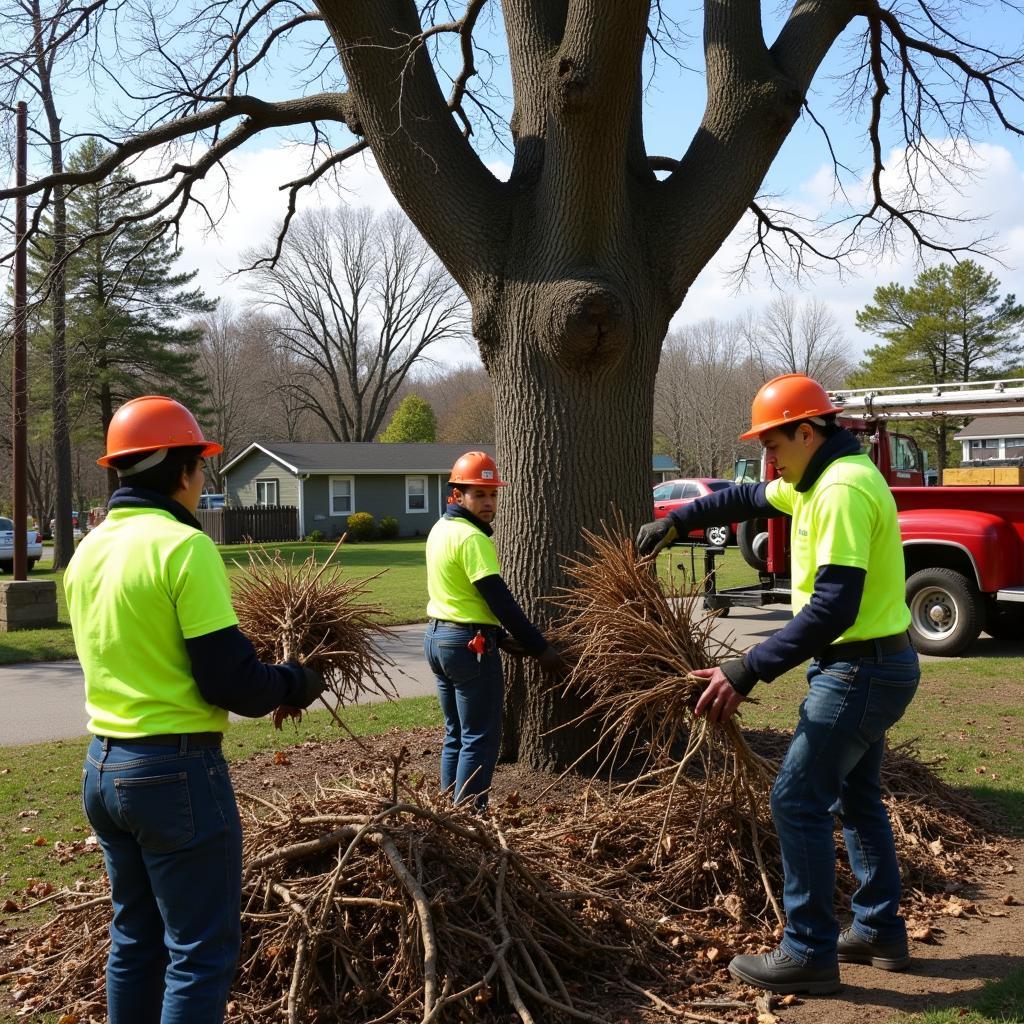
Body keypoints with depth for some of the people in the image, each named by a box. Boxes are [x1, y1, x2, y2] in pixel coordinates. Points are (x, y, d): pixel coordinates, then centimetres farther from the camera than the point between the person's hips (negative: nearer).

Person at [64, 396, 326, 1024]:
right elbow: (229, 683, -19)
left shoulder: (89, 550, 8)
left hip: (104, 766, 8)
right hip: (175, 771, -8)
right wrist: (298, 684, 0)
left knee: (135, 940, 20)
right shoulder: (184, 545, -17)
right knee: (202, 950, 3)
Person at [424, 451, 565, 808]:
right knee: (480, 739, -2)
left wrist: (501, 637, 16)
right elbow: (499, 599, -19)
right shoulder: (472, 538, -17)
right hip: (469, 645, -10)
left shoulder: (441, 529, 12)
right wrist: (540, 648, -14)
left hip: (436, 637, 10)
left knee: (456, 736, 16)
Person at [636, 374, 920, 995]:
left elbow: (834, 606, -30)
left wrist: (748, 672, -30)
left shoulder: (843, 489, -22)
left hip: (861, 670, -10)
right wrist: (677, 522, 27)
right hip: (873, 666, 10)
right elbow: (749, 499, 28)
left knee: (799, 801, -6)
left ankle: (809, 954, 3)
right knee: (857, 799, 18)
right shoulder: (818, 480, 10)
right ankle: (880, 932, 30)